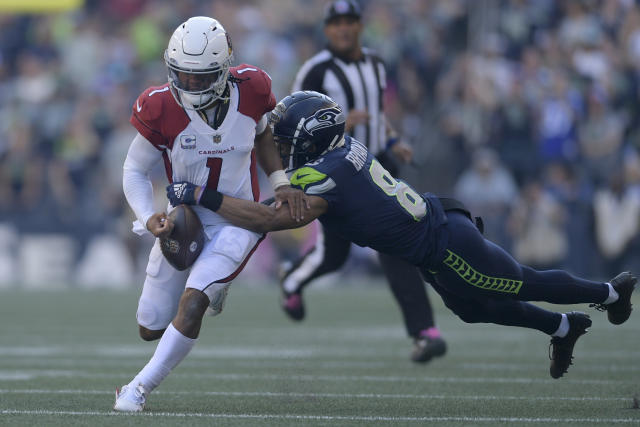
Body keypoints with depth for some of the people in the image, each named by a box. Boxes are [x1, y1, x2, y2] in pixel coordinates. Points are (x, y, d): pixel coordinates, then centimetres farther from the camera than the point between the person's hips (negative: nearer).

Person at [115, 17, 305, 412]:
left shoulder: (250, 90, -15)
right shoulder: (161, 109, -19)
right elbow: (136, 171, -6)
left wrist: (280, 182, -3)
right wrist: (147, 218, -23)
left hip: (238, 220, -2)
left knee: (191, 305, -23)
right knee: (152, 328, 9)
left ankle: (140, 388, -7)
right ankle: (212, 283, 41)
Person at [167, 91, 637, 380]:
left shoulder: (326, 178, -27)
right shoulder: (344, 148, 0)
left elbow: (270, 219, -33)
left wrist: (204, 196, -31)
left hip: (445, 246, -8)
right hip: (439, 231, 8)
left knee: (524, 284, 13)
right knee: (474, 308, 25)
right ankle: (565, 327, 41)